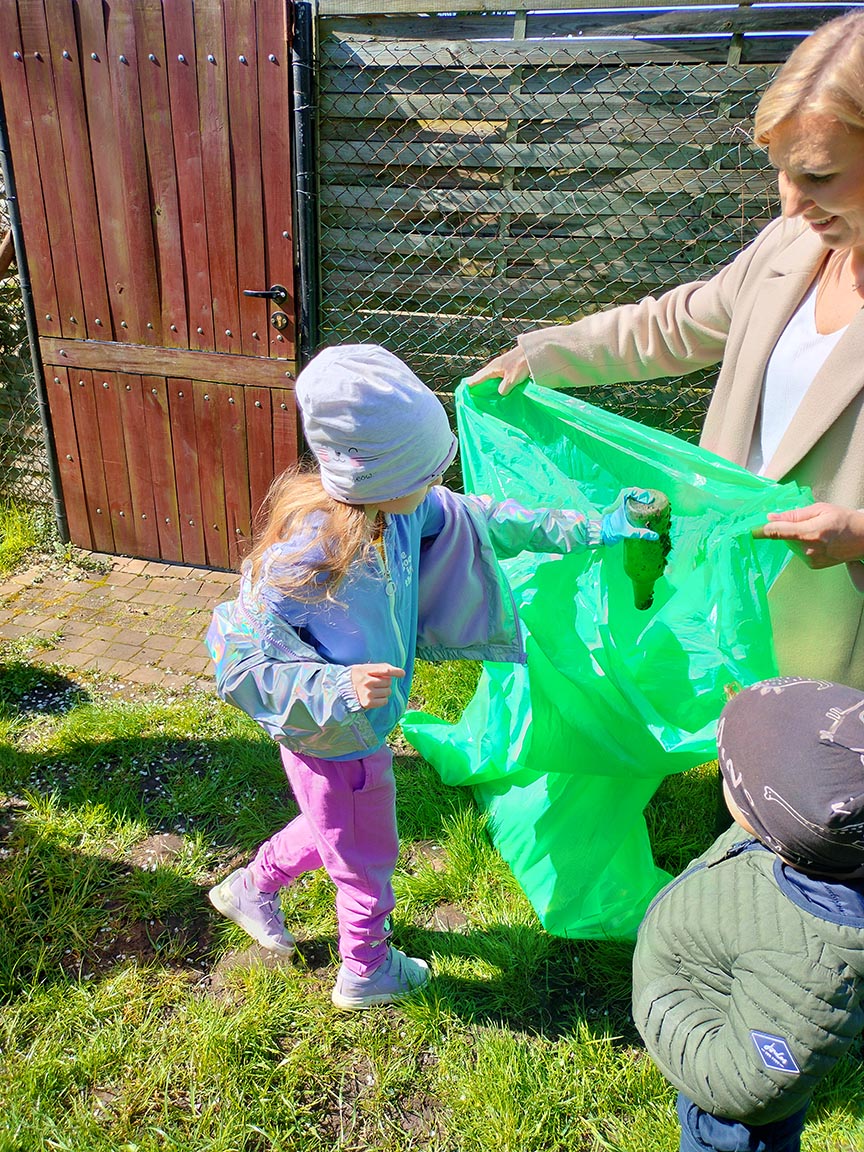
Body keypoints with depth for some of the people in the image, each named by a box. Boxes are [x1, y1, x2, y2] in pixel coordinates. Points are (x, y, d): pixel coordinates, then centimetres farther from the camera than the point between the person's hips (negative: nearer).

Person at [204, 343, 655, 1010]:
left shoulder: (397, 511, -15)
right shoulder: (302, 559, -37)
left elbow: (480, 520, -2)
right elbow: (240, 661, -29)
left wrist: (589, 530, -2)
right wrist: (340, 689, -40)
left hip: (361, 726, 7)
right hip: (337, 743, -7)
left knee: (333, 827, 32)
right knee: (367, 856, 18)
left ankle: (251, 888, 58)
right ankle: (366, 973, 48)